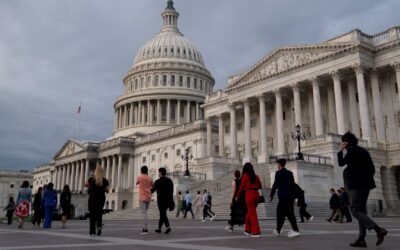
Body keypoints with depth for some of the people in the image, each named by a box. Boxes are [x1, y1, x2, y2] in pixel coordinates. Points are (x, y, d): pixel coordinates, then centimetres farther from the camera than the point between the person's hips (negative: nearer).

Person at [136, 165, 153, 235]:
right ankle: (145, 227, 14)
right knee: (145, 212, 16)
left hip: (142, 197, -4)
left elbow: (136, 183, 18)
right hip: (148, 197, 4)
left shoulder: (139, 177, -3)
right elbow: (152, 187, 19)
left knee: (144, 213, -8)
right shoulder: (150, 178, 6)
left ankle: (145, 229, -14)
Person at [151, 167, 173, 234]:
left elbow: (153, 190, -1)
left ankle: (168, 227, -23)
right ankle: (159, 228, 23)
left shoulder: (158, 181, -8)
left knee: (163, 214, -4)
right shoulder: (170, 181, 8)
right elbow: (172, 191, 7)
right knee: (162, 213, 16)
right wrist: (171, 201, 10)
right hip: (168, 200, 6)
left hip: (161, 200, -6)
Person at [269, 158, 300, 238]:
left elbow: (275, 184, -10)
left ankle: (296, 231, -14)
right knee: (280, 212, 14)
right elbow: (293, 185, 14)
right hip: (290, 196, 7)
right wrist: (293, 197, 19)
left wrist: (271, 195, -5)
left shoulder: (278, 173, -6)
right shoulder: (290, 173, 13)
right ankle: (278, 230, 22)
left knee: (289, 214, -8)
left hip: (283, 196, -7)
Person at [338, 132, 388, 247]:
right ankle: (361, 239, 5)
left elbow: (341, 163, 2)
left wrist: (340, 151, 11)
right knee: (361, 210, 8)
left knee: (355, 210, -9)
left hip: (357, 184, -9)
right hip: (366, 183, 9)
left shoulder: (351, 151, -8)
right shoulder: (363, 151, 17)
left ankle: (379, 230, -22)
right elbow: (372, 169, 16)